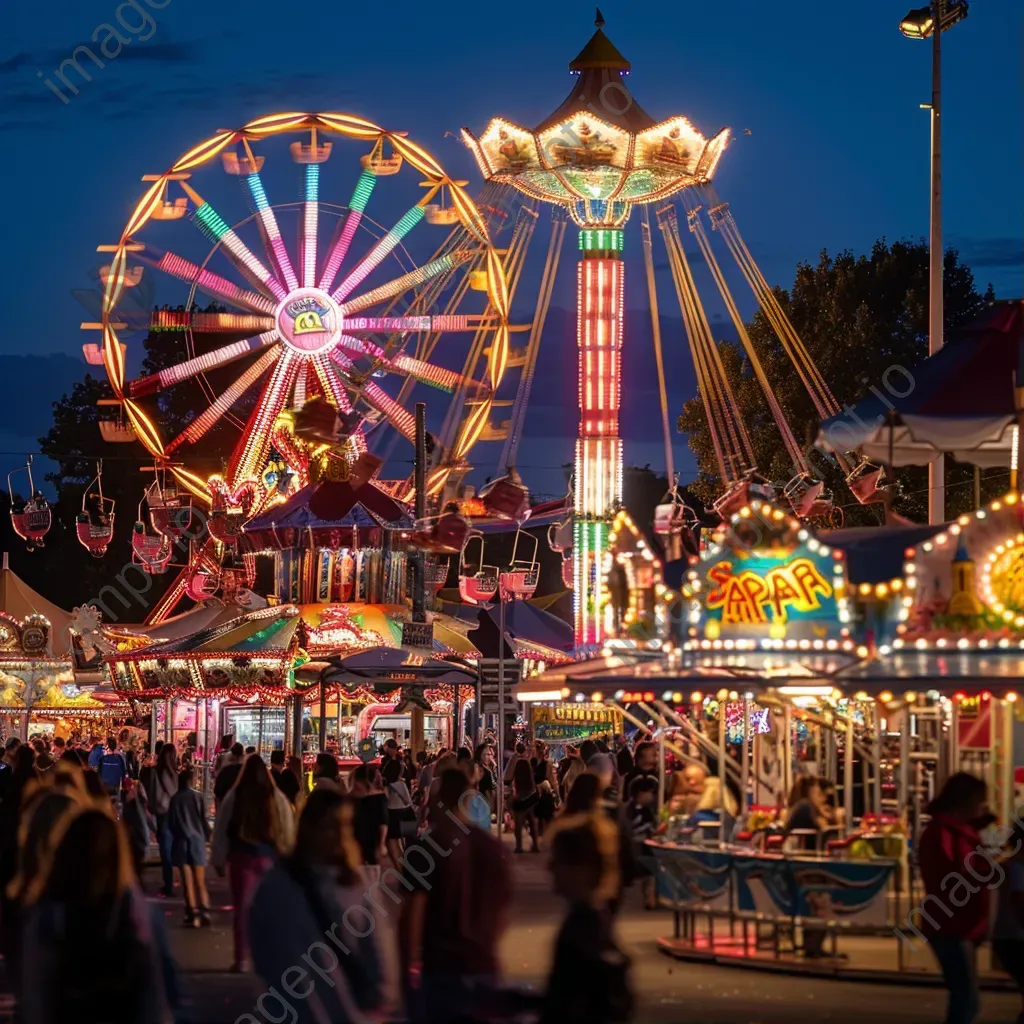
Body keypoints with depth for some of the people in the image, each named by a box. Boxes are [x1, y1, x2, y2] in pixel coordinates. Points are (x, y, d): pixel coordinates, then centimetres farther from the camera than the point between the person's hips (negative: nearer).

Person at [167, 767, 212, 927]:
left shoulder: (175, 798, -3)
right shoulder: (198, 796, -3)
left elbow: (171, 821, 0)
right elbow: (204, 819, -2)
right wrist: (206, 835, 14)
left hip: (182, 841, -1)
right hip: (197, 839, 1)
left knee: (188, 882, 0)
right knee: (200, 882, 9)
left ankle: (193, 914, -8)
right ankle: (204, 911, -5)